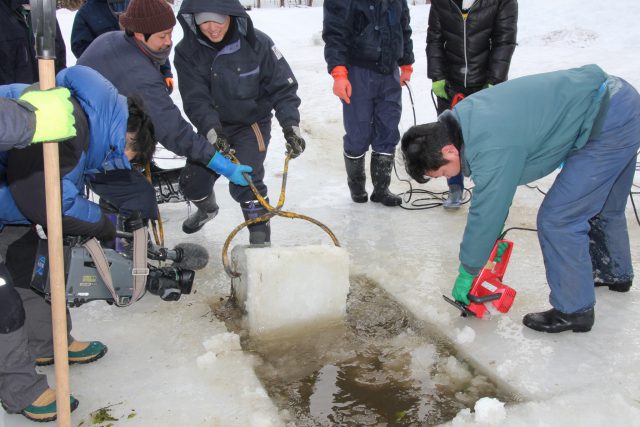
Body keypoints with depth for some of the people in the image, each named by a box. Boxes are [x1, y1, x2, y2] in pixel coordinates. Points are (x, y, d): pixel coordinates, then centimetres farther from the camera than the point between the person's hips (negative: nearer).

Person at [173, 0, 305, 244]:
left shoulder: (257, 44, -19)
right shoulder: (187, 51, -15)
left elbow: (283, 88, -14)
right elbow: (196, 99, -20)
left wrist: (291, 126, -26)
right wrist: (212, 131, -37)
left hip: (252, 125, -3)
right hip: (213, 126, 3)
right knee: (193, 183, 4)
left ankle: (260, 241, -5)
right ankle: (208, 207, 41)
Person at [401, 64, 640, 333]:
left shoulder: (492, 150, -30)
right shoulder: (464, 116, -2)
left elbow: (485, 216, -20)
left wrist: (466, 275, -7)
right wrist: (496, 230, 17)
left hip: (611, 122, -10)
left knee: (558, 220, -8)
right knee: (600, 206, 27)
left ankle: (573, 311, 8)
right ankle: (616, 273, 51)